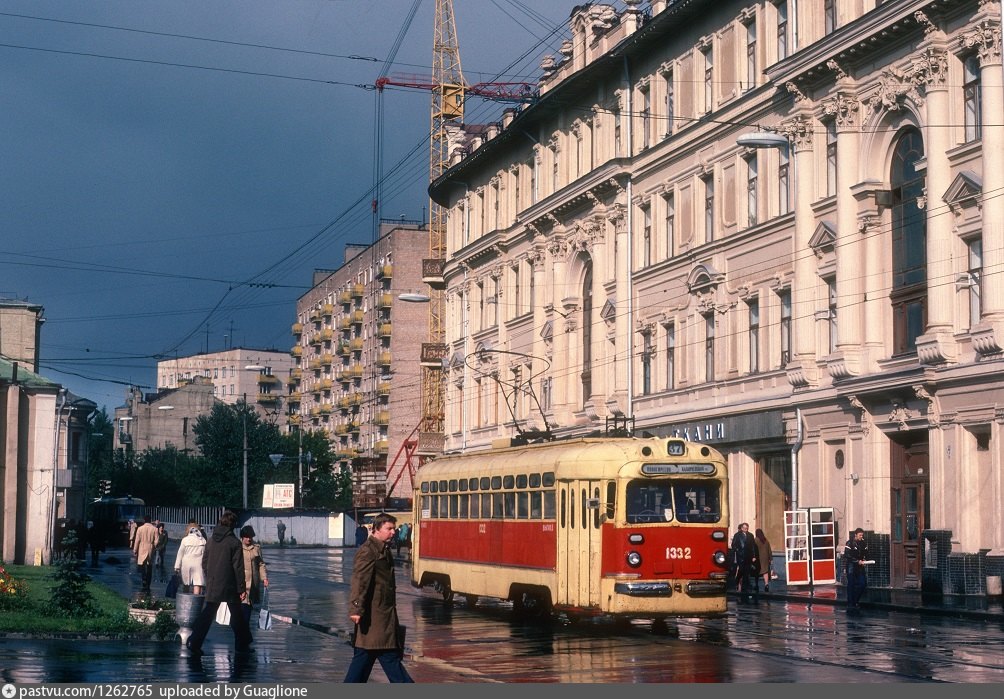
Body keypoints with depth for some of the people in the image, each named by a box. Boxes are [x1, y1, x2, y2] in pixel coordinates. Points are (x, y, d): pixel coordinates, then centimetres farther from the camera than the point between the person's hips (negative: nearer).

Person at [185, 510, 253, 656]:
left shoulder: (210, 540, 4)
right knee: (237, 615, 11)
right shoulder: (234, 543, -11)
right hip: (230, 587, -4)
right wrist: (242, 588, -6)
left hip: (212, 586, 4)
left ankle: (194, 643, -7)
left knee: (206, 615, 5)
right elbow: (238, 568, -11)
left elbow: (204, 563, 10)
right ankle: (242, 644, 19)